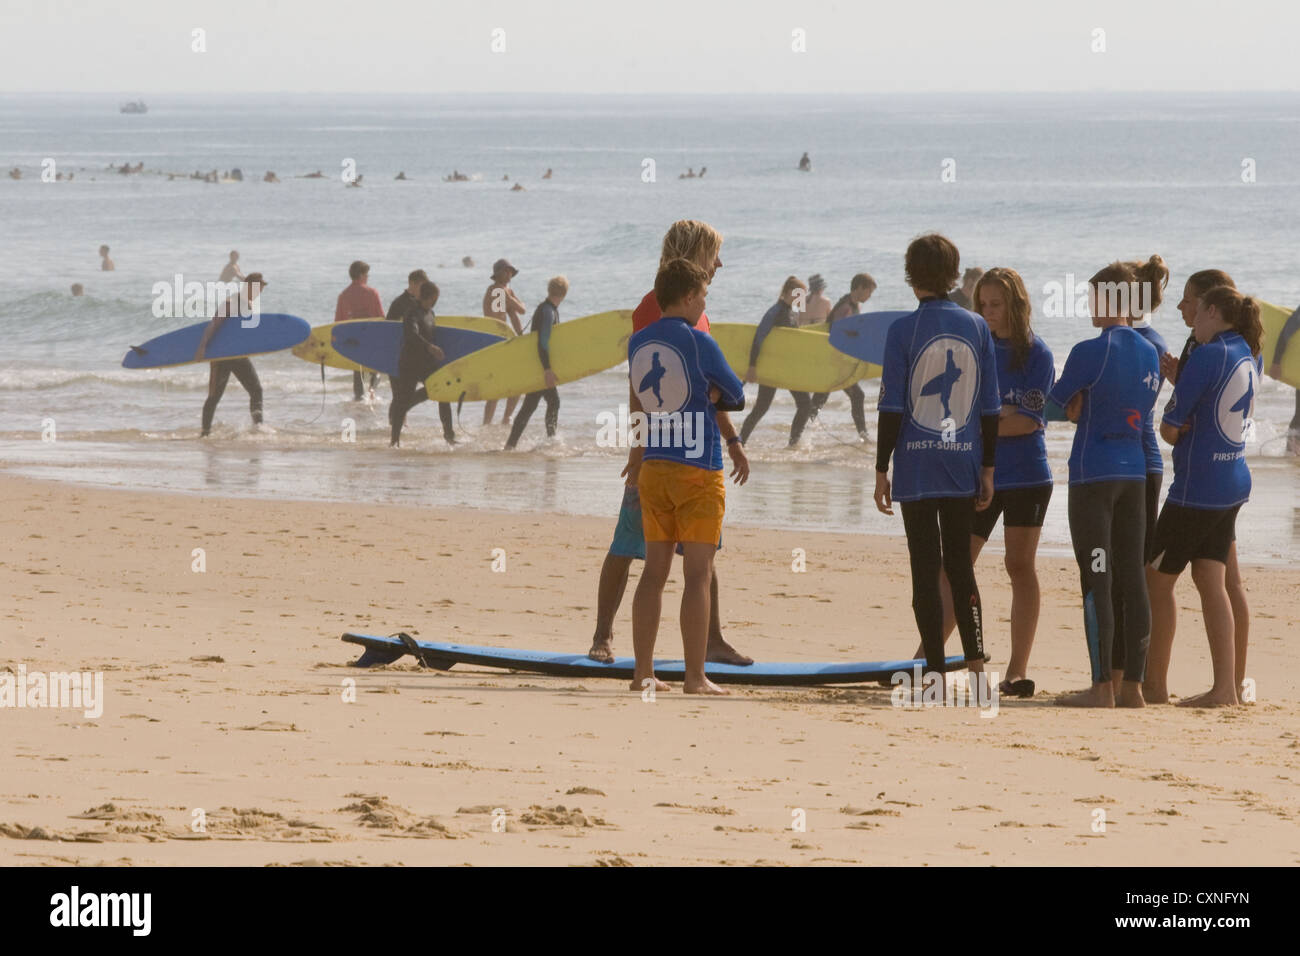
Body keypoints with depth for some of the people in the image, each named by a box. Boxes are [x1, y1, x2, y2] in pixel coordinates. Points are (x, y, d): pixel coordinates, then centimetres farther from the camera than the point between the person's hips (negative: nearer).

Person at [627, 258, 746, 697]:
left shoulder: (637, 343, 7)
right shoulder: (699, 342, -10)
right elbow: (736, 396, 0)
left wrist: (706, 394, 7)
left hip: (653, 468, 6)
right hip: (698, 468, -6)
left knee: (654, 570, 9)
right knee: (697, 574, -4)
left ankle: (643, 672, 8)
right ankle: (695, 676, -5)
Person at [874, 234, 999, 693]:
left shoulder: (903, 330, -8)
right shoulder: (976, 329, 3)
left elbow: (892, 409, -8)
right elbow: (990, 409, 6)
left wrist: (882, 471, -1)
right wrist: (987, 470, 13)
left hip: (917, 467, -3)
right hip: (963, 465, 3)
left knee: (925, 569, 1)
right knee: (960, 565, 14)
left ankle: (935, 670, -1)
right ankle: (976, 663, 5)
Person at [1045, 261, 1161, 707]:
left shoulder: (1090, 352, -13)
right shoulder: (1150, 354, 8)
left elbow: (1053, 406, -3)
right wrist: (1086, 409, 7)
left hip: (1093, 474, -6)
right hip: (1135, 473, 6)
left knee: (1097, 582, -5)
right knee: (1131, 579, 7)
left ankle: (1101, 686, -6)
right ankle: (1132, 684, 8)